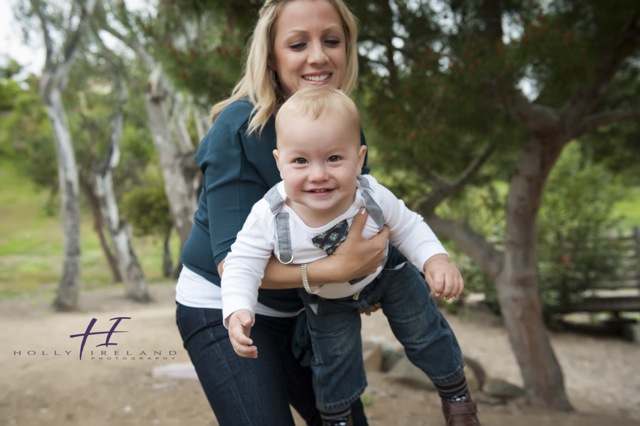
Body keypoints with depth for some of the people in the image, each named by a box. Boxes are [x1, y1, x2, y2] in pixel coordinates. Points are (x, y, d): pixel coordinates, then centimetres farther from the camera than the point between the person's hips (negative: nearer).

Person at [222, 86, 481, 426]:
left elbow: (408, 229, -16)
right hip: (326, 299, -1)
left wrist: (436, 260, -33)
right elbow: (242, 265, -26)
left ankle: (456, 396, 42)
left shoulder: (373, 197, -34)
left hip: (387, 274, 1)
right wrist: (238, 312, -42)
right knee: (333, 360, 12)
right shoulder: (269, 217, -37)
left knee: (425, 333, 14)